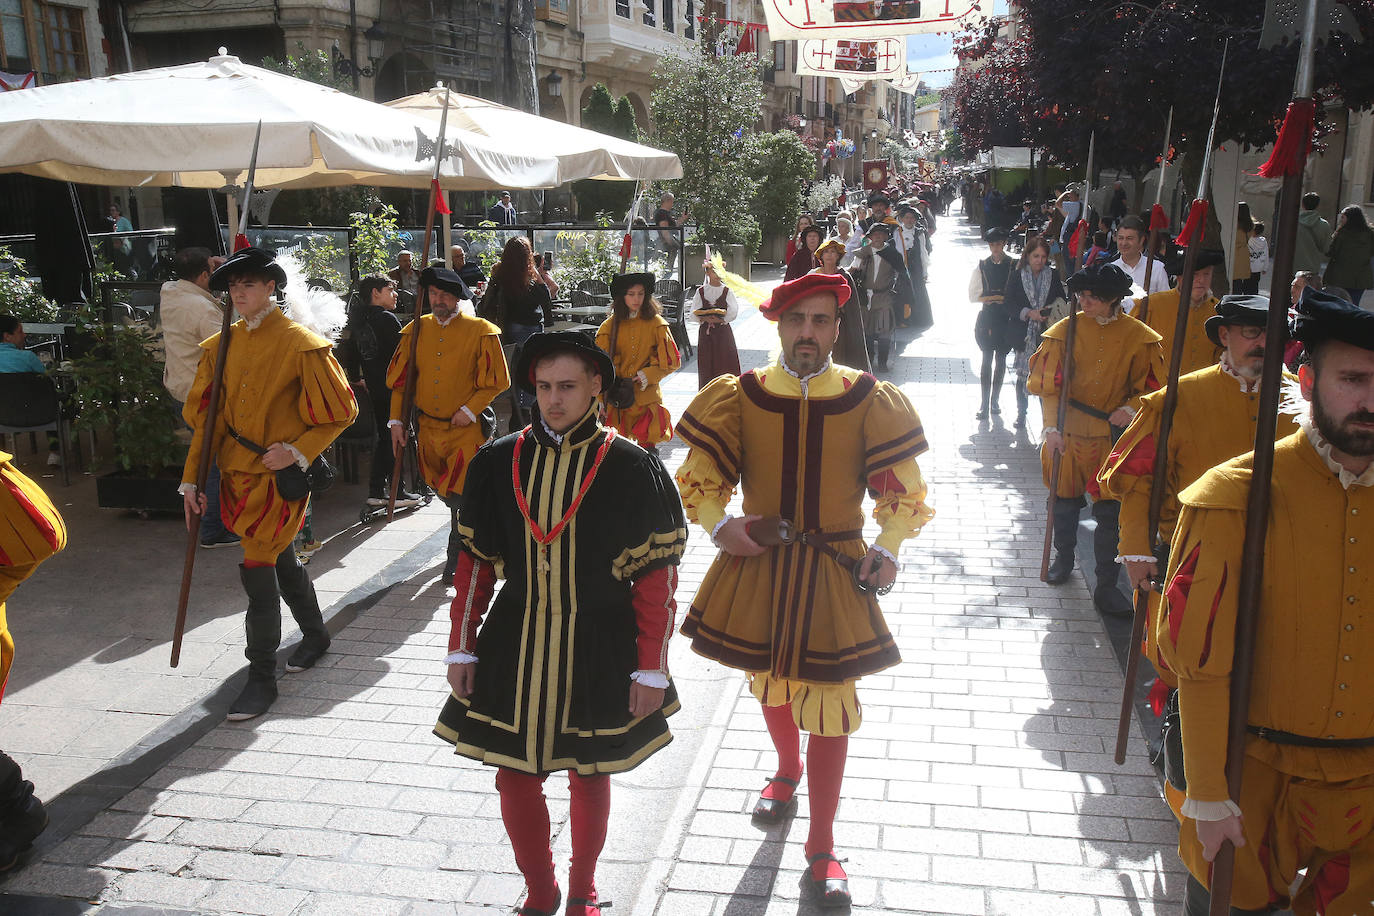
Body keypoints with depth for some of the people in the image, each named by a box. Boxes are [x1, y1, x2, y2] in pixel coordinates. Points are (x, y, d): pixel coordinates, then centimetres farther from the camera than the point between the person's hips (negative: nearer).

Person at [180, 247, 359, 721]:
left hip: (279, 477, -6)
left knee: (258, 567, -8)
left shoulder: (301, 344, -12)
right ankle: (315, 635, 42)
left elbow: (341, 412, -8)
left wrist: (297, 452, -16)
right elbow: (204, 414, 9)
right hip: (235, 473, 6)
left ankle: (262, 677, 5)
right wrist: (192, 478, 5)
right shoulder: (222, 346, 6)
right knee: (280, 558, 20)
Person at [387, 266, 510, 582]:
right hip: (428, 428, 4)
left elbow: (497, 381, -5)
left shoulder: (480, 331, -7)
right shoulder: (415, 330, 4)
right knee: (444, 490, 15)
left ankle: (457, 556, 9)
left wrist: (470, 410, -14)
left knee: (461, 493, -8)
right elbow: (399, 380, 8)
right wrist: (397, 420, 1)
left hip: (467, 428, -4)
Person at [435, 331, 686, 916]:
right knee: (513, 775, 8)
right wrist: (461, 648, 5)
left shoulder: (630, 468, -11)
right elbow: (474, 561, 5)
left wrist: (651, 670, -9)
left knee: (589, 773, 15)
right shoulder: (499, 462, -2)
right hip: (515, 643, 2)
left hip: (598, 649, -2)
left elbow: (657, 576, -8)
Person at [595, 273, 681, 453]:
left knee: (647, 447, 0)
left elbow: (673, 361, 3)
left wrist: (647, 375, -9)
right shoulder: (609, 326, 3)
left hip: (647, 397, -1)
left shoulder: (656, 324, 1)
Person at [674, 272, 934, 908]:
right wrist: (720, 527, -15)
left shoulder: (867, 400, -6)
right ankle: (788, 771, 54)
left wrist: (887, 550, -13)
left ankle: (821, 849, 19)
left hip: (835, 573, -1)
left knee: (830, 706, 2)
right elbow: (700, 479, 4)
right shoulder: (739, 397, -4)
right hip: (756, 565, 2)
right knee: (769, 683, 21)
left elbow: (902, 491, 2)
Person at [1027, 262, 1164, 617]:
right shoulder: (1065, 330, -3)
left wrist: (1130, 408, -13)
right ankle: (1064, 558, 41)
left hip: (1112, 438, -1)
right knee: (1065, 503, 14)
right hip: (1068, 436, 1)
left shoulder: (1138, 337, -3)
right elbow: (1049, 385, -2)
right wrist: (1051, 427, -12)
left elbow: (1151, 386, 6)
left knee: (1110, 513, 0)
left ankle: (1106, 587, 10)